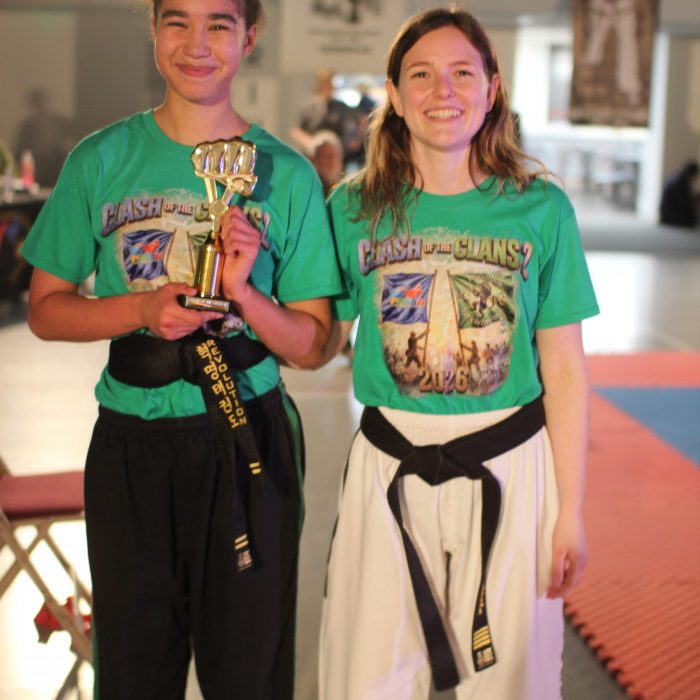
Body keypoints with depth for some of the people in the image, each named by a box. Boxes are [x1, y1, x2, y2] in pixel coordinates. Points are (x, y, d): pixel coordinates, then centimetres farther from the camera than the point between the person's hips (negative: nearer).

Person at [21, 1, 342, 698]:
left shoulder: (285, 173, -1)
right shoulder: (100, 161, 1)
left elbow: (312, 345, 1)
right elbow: (45, 309, 3)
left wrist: (243, 294, -18)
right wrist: (141, 309, -14)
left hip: (246, 441, 0)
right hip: (130, 445, 1)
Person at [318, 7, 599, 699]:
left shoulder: (540, 208, -4)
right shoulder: (354, 208, -1)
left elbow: (564, 370, -1)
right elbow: (320, 344, 6)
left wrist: (570, 511, -2)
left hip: (510, 467, 0)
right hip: (388, 468, 1)